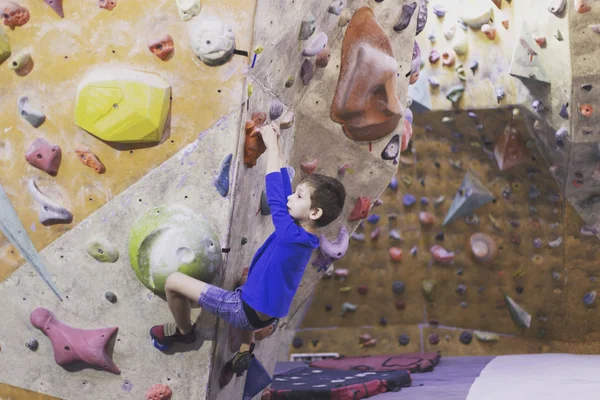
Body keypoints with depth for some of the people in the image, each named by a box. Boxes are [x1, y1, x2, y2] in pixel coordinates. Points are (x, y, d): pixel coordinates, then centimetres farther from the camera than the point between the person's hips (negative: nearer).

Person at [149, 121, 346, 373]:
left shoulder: (291, 235, -28)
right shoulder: (305, 238, -3)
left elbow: (275, 196, -20)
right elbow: (283, 192, 4)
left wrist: (272, 147, -11)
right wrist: (276, 148, 6)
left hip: (246, 312, -9)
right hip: (262, 312, 9)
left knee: (173, 281, -6)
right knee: (248, 274, 44)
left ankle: (184, 331, 22)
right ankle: (246, 349, 35)